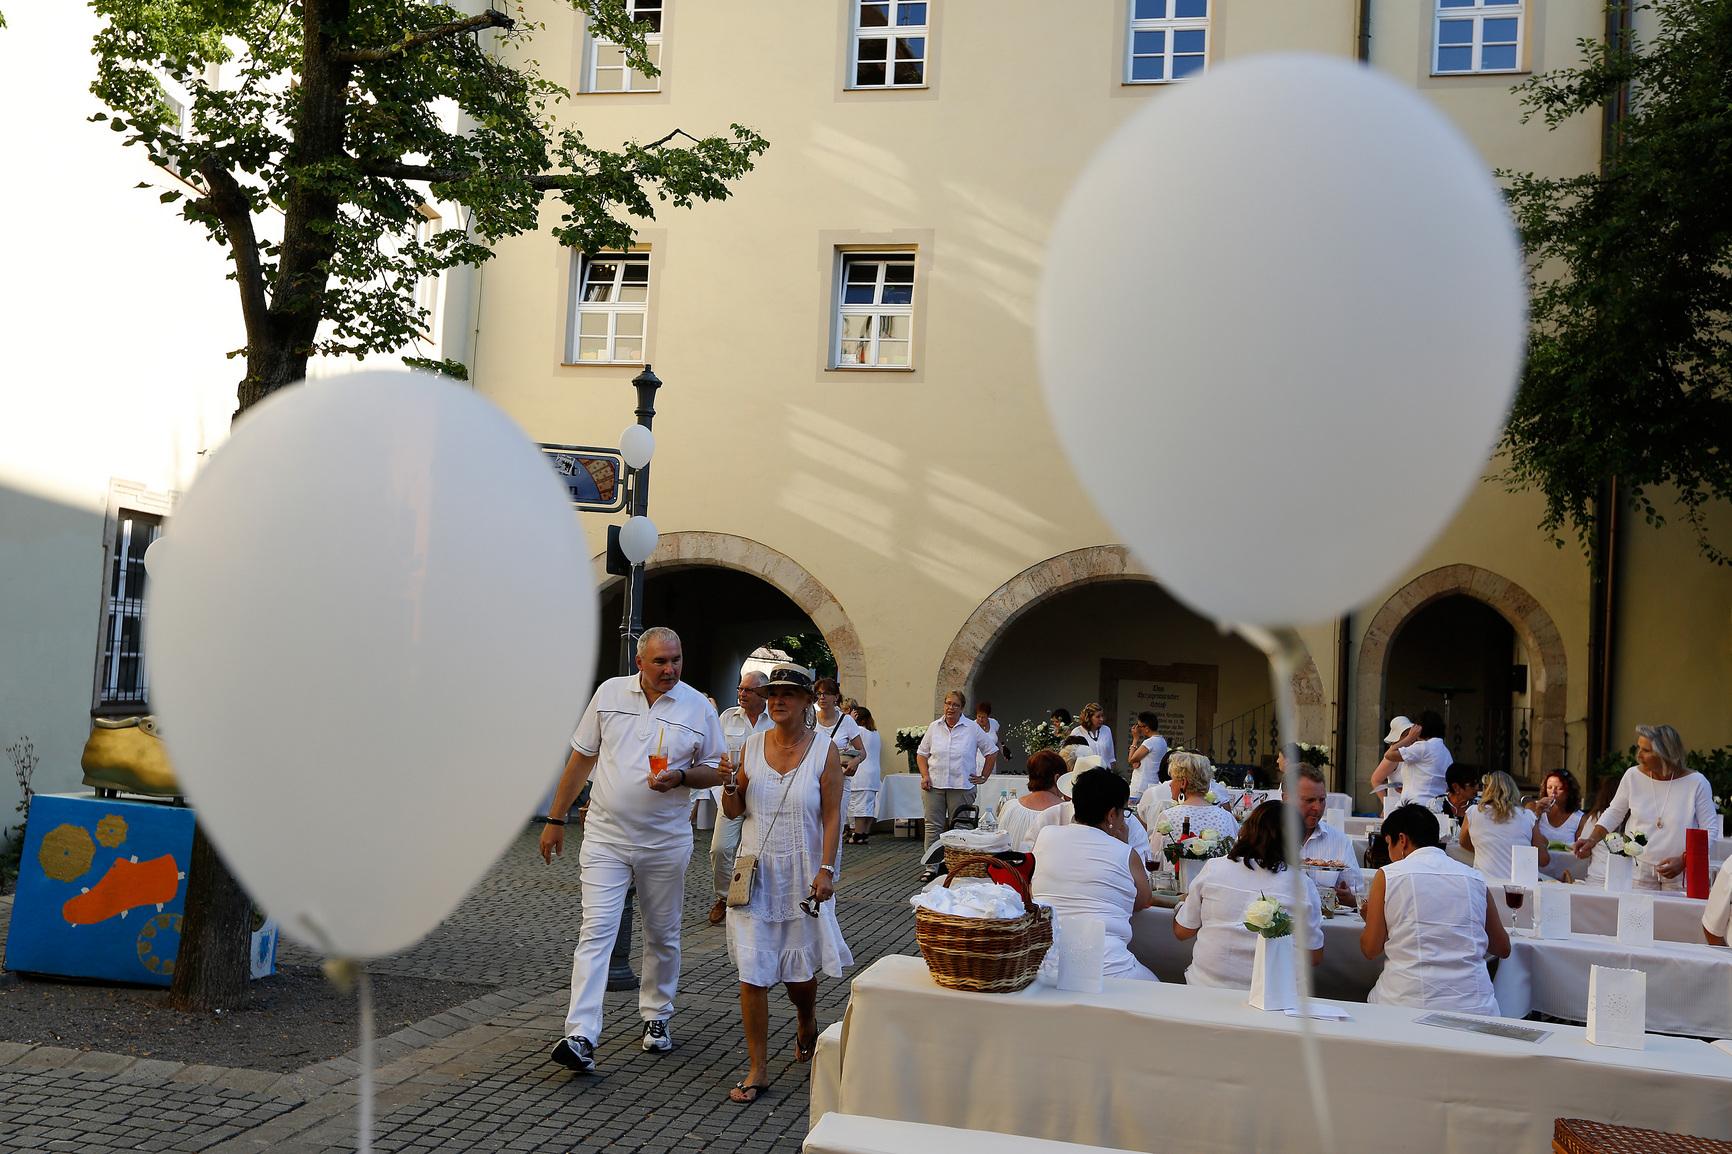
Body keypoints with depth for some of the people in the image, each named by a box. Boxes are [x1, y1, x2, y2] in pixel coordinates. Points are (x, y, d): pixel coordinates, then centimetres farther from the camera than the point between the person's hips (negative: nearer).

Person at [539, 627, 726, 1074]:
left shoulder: (699, 708, -2)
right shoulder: (609, 693, 1)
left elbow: (716, 770, 4)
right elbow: (581, 758, 8)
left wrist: (680, 777, -17)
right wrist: (556, 820, 8)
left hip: (665, 841, 1)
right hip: (606, 836, -1)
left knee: (662, 933, 12)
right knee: (596, 929, -10)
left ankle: (656, 1018, 31)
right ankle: (580, 1036, -12)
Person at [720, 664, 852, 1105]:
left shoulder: (824, 749, -4)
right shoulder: (753, 745, 3)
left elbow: (832, 816, -6)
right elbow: (734, 811, 8)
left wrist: (826, 870, -15)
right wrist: (730, 783, -12)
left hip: (802, 873, -2)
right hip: (756, 870, 2)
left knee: (800, 967, 11)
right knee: (752, 973, -4)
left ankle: (806, 1020, 46)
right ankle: (758, 1069, 6)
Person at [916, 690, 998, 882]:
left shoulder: (972, 729, 1)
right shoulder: (934, 727, 7)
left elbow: (992, 752, 7)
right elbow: (922, 753, 14)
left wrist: (983, 777, 5)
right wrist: (925, 776, 1)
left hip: (961, 786, -2)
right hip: (935, 785, 2)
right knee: (933, 826, 0)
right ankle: (930, 867, 4)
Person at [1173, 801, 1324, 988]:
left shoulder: (1213, 868, -2)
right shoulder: (1302, 887, -7)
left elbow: (1181, 931, 8)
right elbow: (1314, 957, 3)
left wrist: (1186, 899, 28)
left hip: (1205, 986, 2)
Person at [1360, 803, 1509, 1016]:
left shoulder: (1387, 875, 0)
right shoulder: (1475, 878, 8)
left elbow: (1370, 948, 3)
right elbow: (1503, 948, 18)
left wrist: (1371, 918, 24)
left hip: (1410, 1003, -3)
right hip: (1472, 1004, 3)